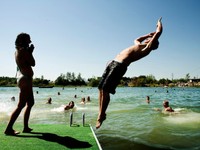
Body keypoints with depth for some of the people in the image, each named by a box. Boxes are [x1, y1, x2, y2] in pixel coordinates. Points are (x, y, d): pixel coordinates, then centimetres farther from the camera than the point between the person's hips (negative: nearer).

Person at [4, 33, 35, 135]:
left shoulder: (17, 51, 18)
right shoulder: (23, 50, -11)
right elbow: (33, 63, -10)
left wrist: (29, 52, 16)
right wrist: (30, 52, 2)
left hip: (23, 78, 10)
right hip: (25, 79, -10)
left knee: (30, 103, 15)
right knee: (21, 105, -9)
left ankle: (26, 127, 19)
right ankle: (9, 128, -5)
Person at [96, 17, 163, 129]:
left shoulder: (147, 48, 4)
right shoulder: (139, 45, 29)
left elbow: (158, 32, 5)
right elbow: (136, 39, 51)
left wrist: (159, 24, 26)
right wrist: (148, 34, 47)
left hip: (120, 66, -9)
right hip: (114, 63, 9)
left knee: (105, 90, -14)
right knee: (101, 88, 3)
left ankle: (101, 116, -2)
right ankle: (101, 114, 11)